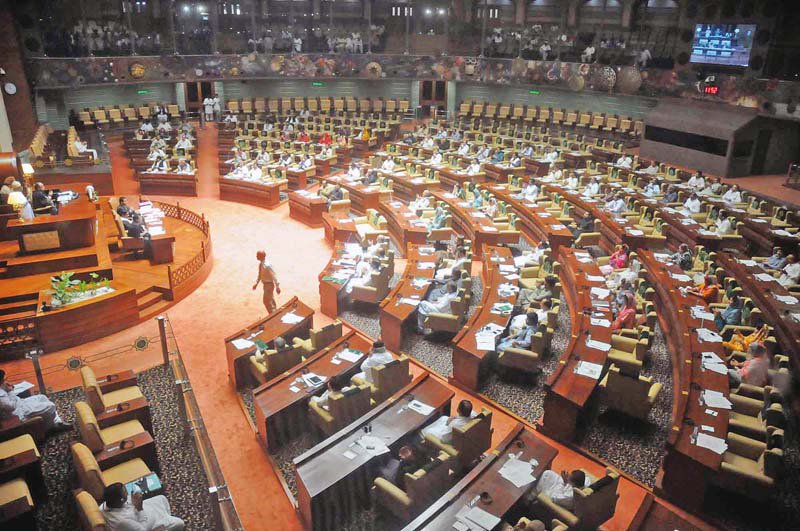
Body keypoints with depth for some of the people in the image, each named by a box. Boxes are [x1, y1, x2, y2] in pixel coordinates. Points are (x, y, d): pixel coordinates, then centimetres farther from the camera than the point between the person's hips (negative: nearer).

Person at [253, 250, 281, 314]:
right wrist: (256, 283, 13)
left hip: (269, 284, -9)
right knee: (271, 300, 21)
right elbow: (260, 274, 14)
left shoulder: (267, 265, -28)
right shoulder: (260, 264, -1)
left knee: (266, 300, -1)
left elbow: (274, 276, -23)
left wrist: (277, 286, -20)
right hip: (266, 284, 9)